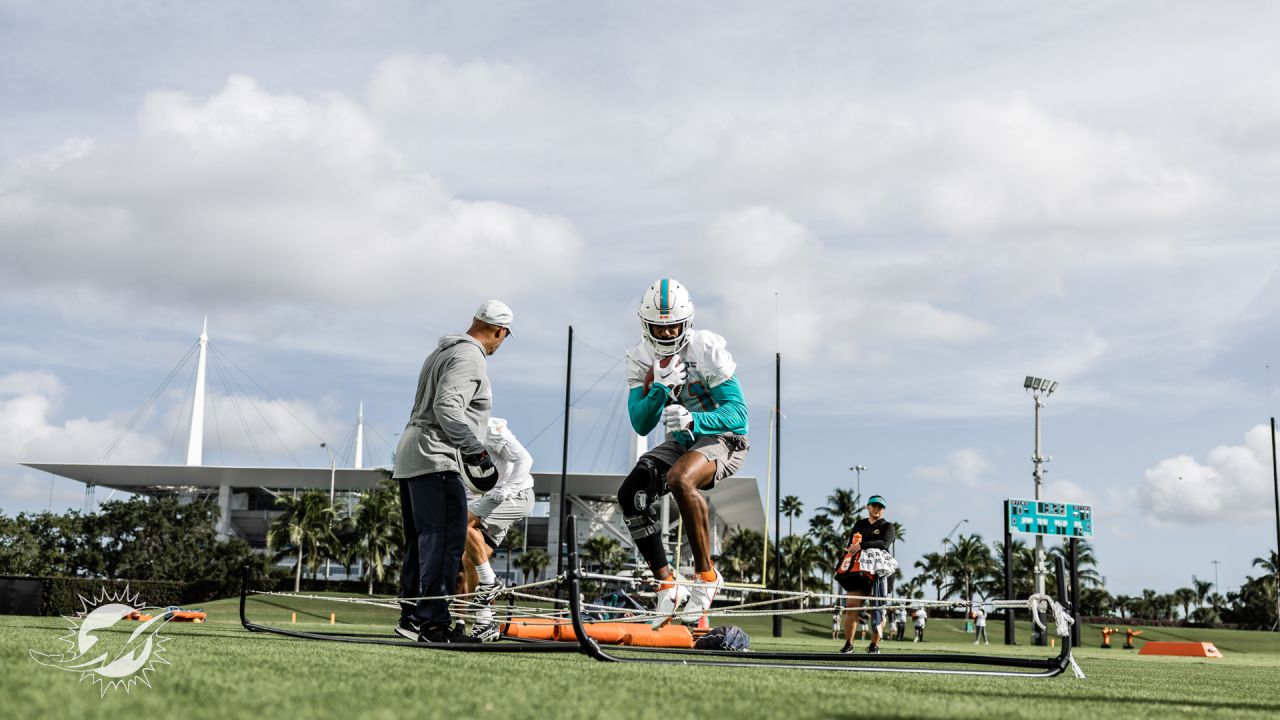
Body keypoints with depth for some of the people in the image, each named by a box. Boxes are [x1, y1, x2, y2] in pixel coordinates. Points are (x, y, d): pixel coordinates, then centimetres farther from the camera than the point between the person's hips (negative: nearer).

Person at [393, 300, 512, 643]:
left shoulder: (444, 351, 22)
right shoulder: (470, 357, -10)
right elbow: (447, 407, -23)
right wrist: (477, 451, -21)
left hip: (410, 457, 11)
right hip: (435, 460, -11)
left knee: (421, 542, 14)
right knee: (445, 540, -11)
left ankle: (411, 617, 19)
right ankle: (432, 621, -14)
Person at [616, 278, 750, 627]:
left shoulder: (707, 349, -20)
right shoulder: (641, 359, -4)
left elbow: (737, 412, -23)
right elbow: (641, 425, -7)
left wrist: (693, 419, -40)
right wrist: (659, 389, -25)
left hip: (722, 438, -6)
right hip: (681, 441, 6)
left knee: (680, 479, -36)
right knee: (631, 494, -14)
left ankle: (706, 576, -23)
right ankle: (668, 586, -4)